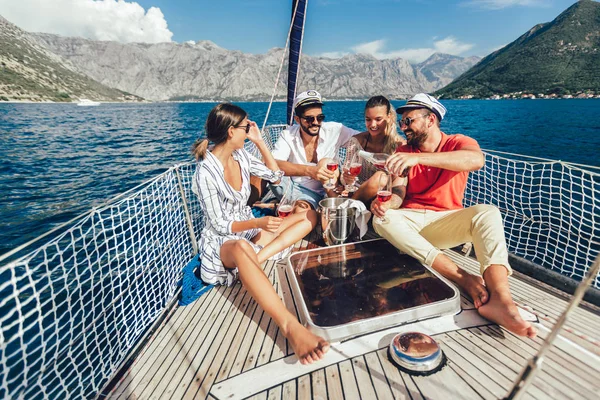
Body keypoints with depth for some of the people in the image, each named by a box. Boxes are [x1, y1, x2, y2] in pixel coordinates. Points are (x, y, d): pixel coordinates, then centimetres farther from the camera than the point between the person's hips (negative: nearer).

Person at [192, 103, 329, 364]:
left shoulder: (241, 155, 2)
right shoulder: (206, 172, -18)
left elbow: (275, 175, 10)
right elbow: (220, 225, -17)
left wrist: (259, 141, 2)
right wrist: (258, 223, -32)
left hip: (250, 230, 8)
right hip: (222, 241, -7)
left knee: (309, 216, -4)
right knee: (242, 248, -46)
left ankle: (257, 257, -24)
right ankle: (290, 327, -53)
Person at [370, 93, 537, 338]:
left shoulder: (457, 143, 1)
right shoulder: (403, 152, 9)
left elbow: (476, 159, -26)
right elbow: (398, 192, -3)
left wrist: (418, 157, -39)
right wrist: (388, 203, -29)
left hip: (447, 222, -1)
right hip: (411, 222, 2)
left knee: (487, 213, -28)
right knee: (381, 220, -29)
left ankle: (500, 298, -45)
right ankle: (465, 279, -35)